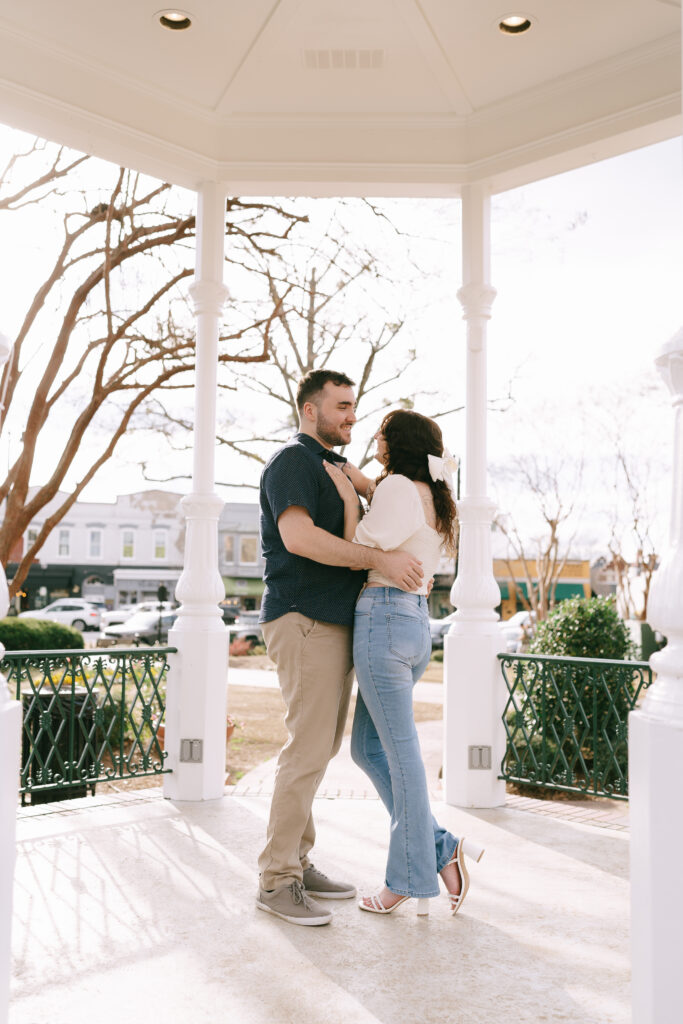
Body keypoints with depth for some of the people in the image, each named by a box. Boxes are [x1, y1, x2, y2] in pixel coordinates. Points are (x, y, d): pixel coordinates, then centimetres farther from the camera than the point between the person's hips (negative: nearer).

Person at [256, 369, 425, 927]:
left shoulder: (334, 469, 23)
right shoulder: (292, 460, -7)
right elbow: (298, 536, -23)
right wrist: (380, 558, -25)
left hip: (334, 622, 10)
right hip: (304, 619, -10)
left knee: (320, 748, 11)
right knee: (308, 749, -10)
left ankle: (298, 861, 20)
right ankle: (276, 880, -2)